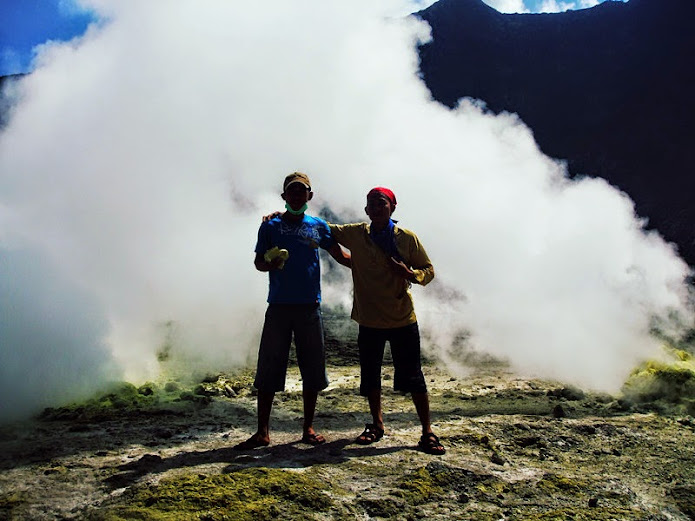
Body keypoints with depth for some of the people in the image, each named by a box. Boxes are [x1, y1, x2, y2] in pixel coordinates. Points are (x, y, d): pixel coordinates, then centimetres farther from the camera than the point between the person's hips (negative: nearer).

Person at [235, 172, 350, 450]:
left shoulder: (318, 226, 11)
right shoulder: (270, 226, 8)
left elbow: (342, 257, 11)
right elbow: (258, 261, 10)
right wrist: (269, 263, -13)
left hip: (309, 306, 1)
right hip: (279, 306, -1)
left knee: (312, 367, 4)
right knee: (269, 367, -1)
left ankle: (308, 428, 17)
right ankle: (262, 432, 6)